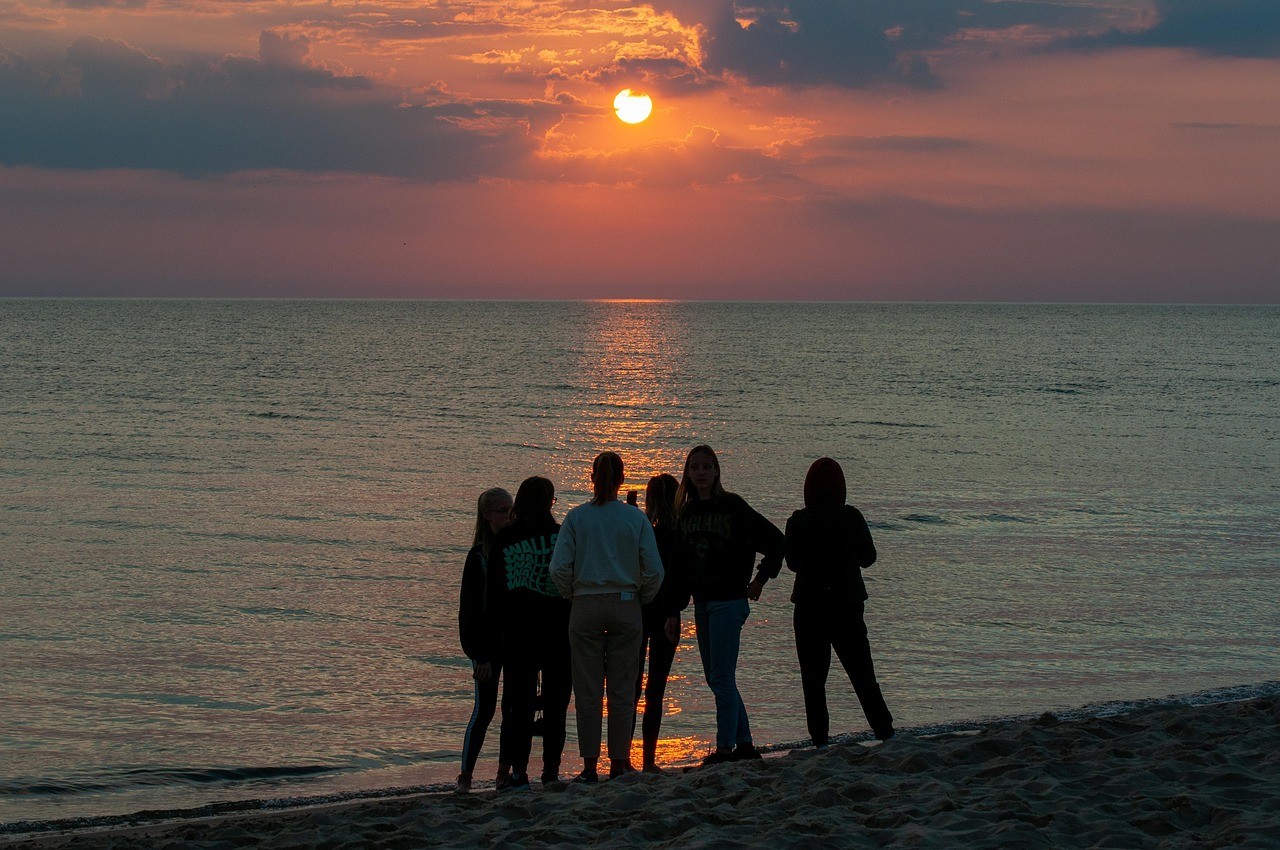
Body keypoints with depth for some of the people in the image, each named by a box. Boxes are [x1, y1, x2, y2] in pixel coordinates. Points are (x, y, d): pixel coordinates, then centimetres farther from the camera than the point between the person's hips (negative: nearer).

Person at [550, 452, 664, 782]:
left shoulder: (577, 517, -4)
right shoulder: (636, 518, -2)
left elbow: (559, 567, -8)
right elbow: (654, 570, -4)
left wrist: (572, 594, 8)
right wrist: (641, 599, 11)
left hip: (586, 607, 0)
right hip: (626, 606, 0)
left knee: (587, 690, 4)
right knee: (622, 690, 7)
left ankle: (590, 765, 5)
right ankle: (619, 762, 8)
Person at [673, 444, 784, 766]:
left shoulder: (732, 506, -7)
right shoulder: (686, 512, 10)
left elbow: (775, 539, -5)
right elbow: (680, 565, 13)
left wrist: (761, 578, -4)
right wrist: (675, 609, 9)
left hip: (728, 601, -7)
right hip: (701, 603, 7)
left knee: (722, 677, -8)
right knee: (715, 677, 10)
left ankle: (725, 747, -4)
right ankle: (745, 743, 18)